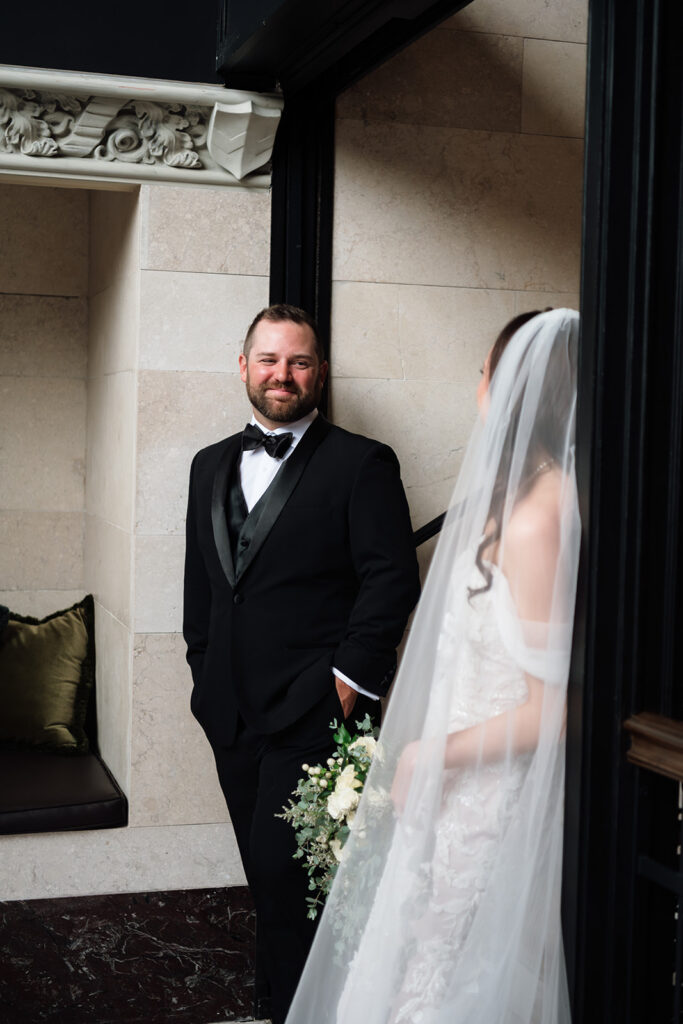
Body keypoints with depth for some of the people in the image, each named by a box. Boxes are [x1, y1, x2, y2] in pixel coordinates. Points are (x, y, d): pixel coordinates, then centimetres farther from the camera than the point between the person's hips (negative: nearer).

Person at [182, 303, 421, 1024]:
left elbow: (392, 579, -9)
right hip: (231, 714, 6)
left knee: (285, 878, -7)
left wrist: (348, 681, -13)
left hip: (314, 715, -6)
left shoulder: (361, 464, -3)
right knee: (267, 879, 13)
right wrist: (205, 673, 13)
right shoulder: (212, 466, 16)